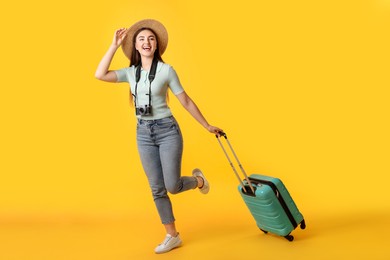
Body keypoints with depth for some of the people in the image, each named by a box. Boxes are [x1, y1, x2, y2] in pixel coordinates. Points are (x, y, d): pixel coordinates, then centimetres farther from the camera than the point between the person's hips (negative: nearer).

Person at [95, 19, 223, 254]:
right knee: (157, 188, 7)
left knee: (173, 186, -6)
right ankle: (172, 236, 21)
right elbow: (100, 75, -7)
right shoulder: (131, 73, 6)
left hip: (167, 130, -4)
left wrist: (207, 126, 5)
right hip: (143, 133, 4)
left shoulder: (166, 70, -6)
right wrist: (115, 45, -4)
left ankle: (198, 180, 29)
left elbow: (186, 102, 0)